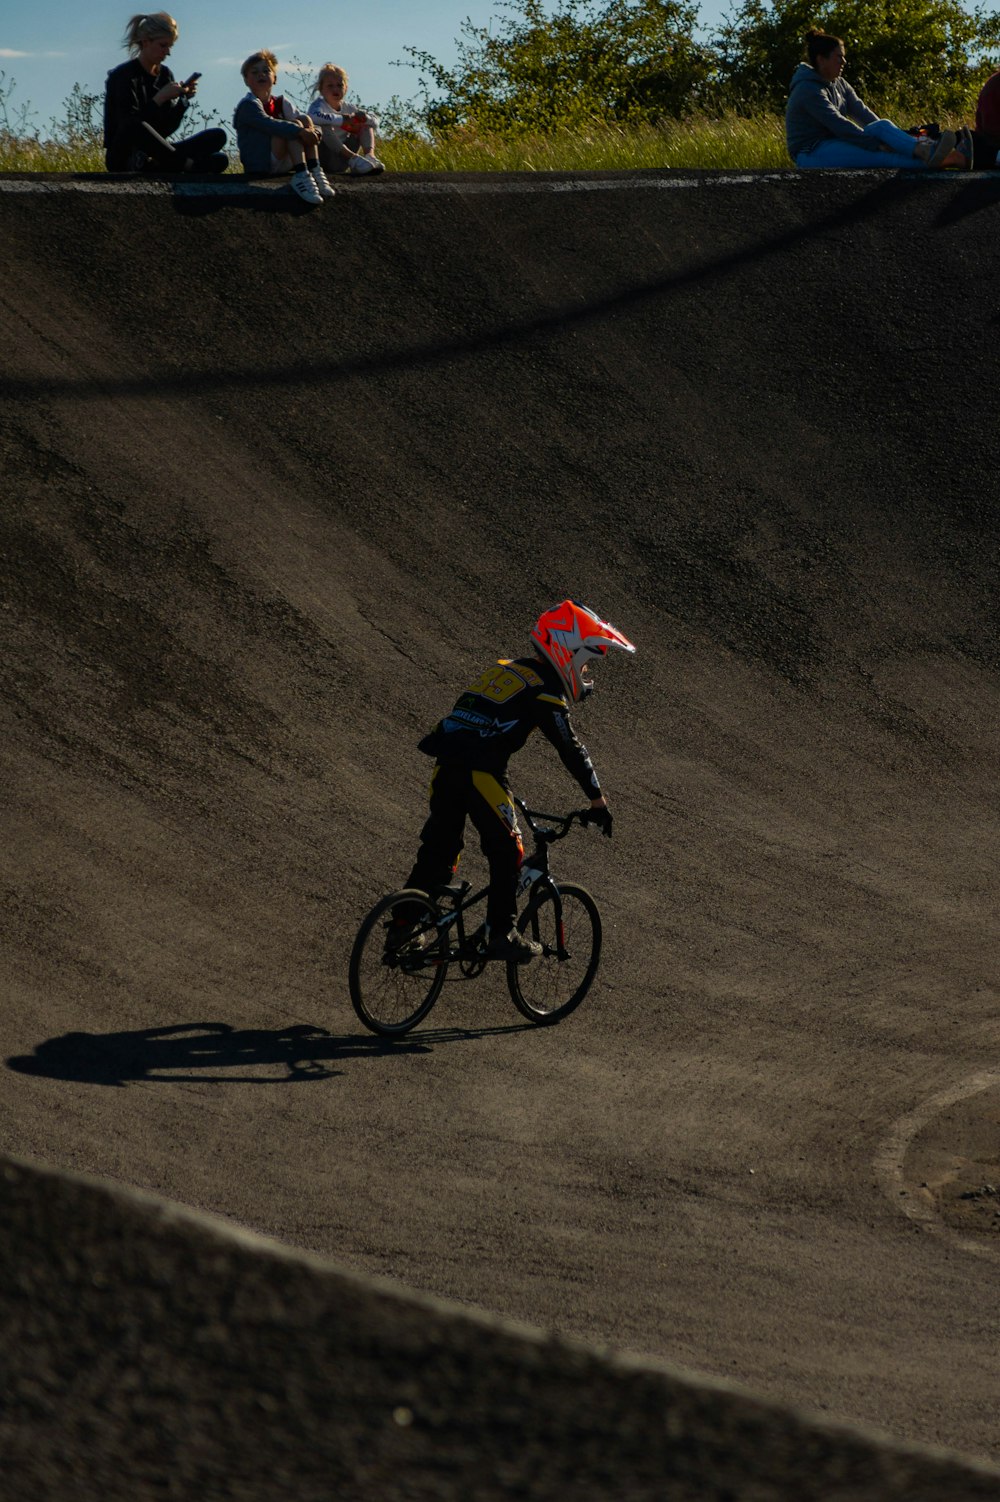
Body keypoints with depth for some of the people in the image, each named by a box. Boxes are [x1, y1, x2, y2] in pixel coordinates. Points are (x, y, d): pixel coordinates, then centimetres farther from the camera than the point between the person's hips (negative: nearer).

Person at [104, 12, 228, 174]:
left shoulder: (164, 74, 12)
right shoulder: (123, 76, -8)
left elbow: (168, 128, 9)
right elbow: (131, 125, -20)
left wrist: (183, 100, -6)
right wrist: (160, 98, -22)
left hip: (154, 154, 7)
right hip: (123, 159, -6)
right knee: (136, 127, -42)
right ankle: (187, 165, -26)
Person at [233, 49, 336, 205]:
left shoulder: (280, 103, 17)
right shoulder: (248, 105, -8)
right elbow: (268, 124, -25)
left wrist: (314, 132, -18)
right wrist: (300, 131, -34)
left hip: (283, 162, 7)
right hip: (259, 162, -7)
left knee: (306, 119, -6)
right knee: (295, 125, -21)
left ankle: (314, 172, -19)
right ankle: (301, 176, -36)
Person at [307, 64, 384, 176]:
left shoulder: (345, 107, 8)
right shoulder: (319, 104, -10)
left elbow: (375, 122, 9)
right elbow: (314, 117, -37)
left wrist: (364, 118, -15)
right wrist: (342, 120, -32)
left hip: (341, 163, 6)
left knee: (366, 125, 4)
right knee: (324, 127, -31)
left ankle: (370, 155, -24)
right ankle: (353, 158, -42)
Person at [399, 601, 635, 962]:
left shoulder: (504, 670, 25)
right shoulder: (544, 689, -1)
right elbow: (570, 748, -4)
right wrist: (597, 800, -1)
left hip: (445, 768, 8)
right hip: (480, 773, -8)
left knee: (437, 850, 14)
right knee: (506, 851, 5)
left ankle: (401, 926, 16)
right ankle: (502, 935, 5)